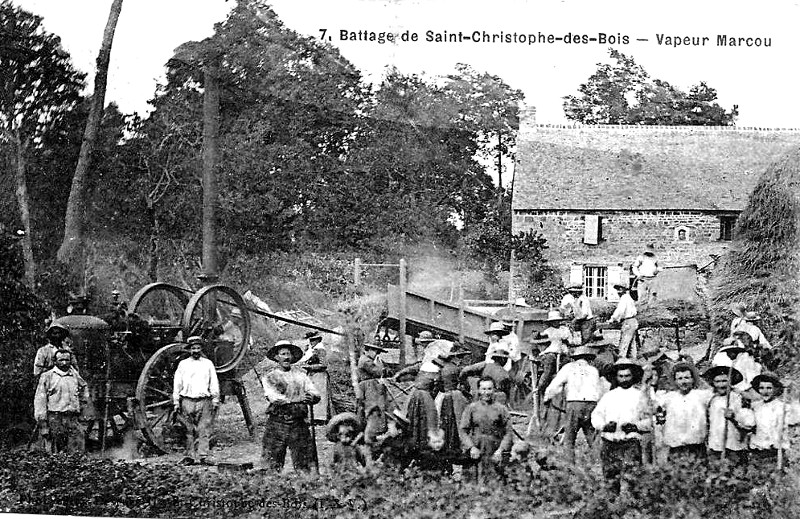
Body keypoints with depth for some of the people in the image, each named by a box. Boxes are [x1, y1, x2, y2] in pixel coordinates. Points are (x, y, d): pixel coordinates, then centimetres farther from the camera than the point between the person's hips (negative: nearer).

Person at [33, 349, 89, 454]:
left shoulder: (75, 376, 13)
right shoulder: (47, 376, 1)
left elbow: (84, 387, 36)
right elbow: (39, 400, -3)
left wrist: (82, 405, 24)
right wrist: (42, 423, -9)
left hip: (72, 419, 3)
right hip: (54, 418, -3)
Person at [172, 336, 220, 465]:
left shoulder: (208, 364, 11)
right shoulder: (183, 364, 10)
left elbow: (214, 383, 11)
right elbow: (177, 384, 10)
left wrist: (215, 401, 5)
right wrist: (176, 402, 5)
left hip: (204, 401, 0)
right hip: (187, 401, 0)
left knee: (204, 430, -5)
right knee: (189, 431, 3)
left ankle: (203, 456, -5)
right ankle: (190, 456, 8)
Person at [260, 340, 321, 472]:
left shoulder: (300, 374, 15)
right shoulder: (270, 377, 5)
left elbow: (316, 395, 7)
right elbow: (275, 398, -11)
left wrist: (311, 397, -18)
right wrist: (298, 399, -19)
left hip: (299, 424, 2)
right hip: (277, 424, -2)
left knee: (303, 466, -1)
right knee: (273, 466, -4)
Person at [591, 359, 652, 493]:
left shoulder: (639, 395, 11)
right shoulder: (608, 396, 15)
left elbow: (648, 421, 11)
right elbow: (595, 416, 11)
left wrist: (635, 426, -8)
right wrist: (605, 425, -9)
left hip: (631, 443, -2)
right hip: (609, 443, 2)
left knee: (629, 476, -17)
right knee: (611, 479, 0)